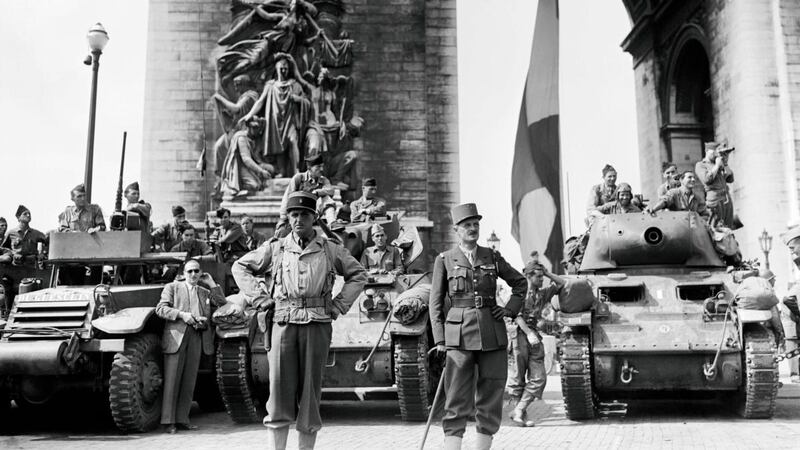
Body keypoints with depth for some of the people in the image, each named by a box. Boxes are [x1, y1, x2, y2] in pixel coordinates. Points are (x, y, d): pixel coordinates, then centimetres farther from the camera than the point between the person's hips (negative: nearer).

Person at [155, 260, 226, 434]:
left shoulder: (205, 292, 23)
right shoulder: (172, 287, 13)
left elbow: (222, 303, 12)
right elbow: (160, 308, 1)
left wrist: (212, 284, 9)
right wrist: (182, 314, -12)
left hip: (196, 337, 4)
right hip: (176, 336, -3)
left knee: (189, 380, 3)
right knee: (172, 380, -5)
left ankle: (182, 419, 8)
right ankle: (169, 421, -2)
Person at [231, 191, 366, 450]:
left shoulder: (330, 250, 7)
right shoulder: (275, 249, 7)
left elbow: (358, 274, 17)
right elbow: (240, 267, 17)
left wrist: (340, 304, 7)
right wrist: (259, 298, 7)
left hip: (317, 325, 0)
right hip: (284, 324, 0)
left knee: (310, 391, 4)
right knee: (280, 390, -2)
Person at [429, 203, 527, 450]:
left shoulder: (492, 257, 10)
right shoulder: (444, 260, 4)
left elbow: (520, 283, 23)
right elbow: (436, 302, 3)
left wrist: (510, 309, 9)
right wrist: (440, 339, -4)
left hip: (493, 334, 3)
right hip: (460, 334, -3)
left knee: (491, 394, 5)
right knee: (457, 397, -6)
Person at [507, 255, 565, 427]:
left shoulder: (543, 293, 16)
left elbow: (562, 283, 23)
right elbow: (517, 315, -9)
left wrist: (547, 272, 12)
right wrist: (529, 333, -19)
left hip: (536, 338, 5)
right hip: (521, 335, -5)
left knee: (538, 378, -5)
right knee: (519, 377, 0)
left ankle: (519, 411, -2)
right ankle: (520, 411, 9)